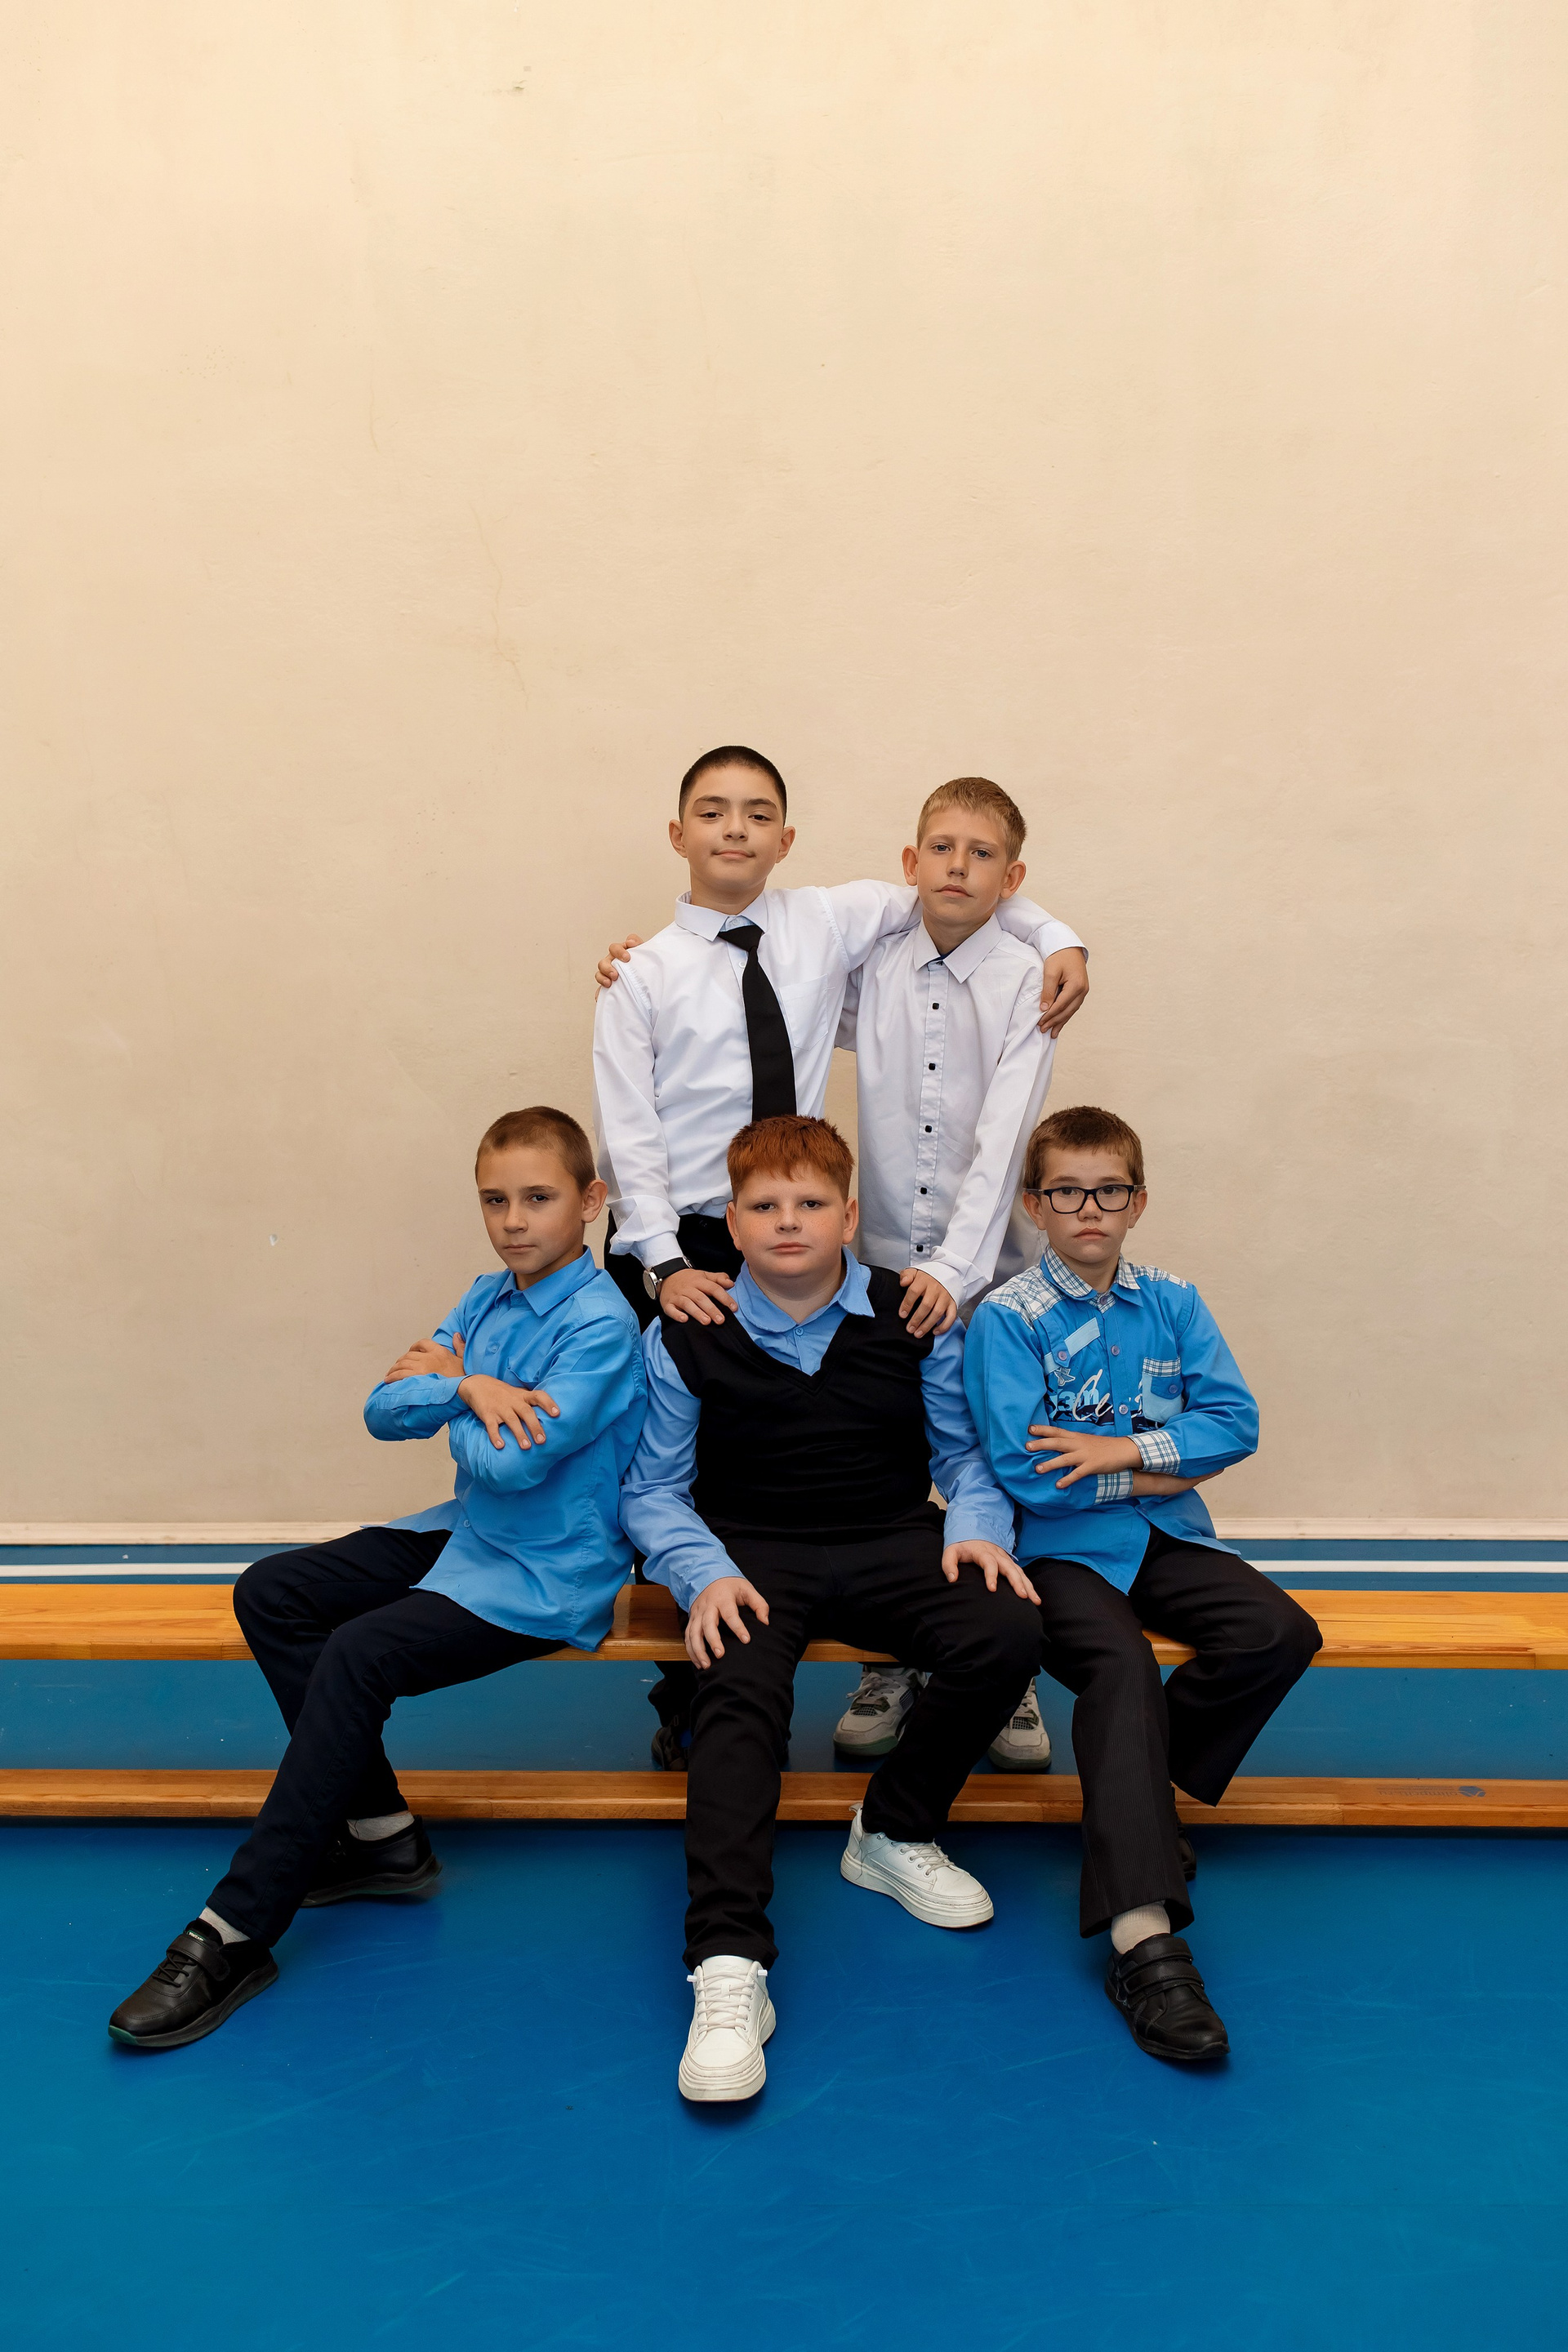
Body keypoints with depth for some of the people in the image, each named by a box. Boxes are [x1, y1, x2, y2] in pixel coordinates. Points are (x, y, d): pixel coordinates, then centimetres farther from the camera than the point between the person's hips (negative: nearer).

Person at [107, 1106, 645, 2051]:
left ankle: (237, 1931, -16)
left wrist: (446, 1382, -9)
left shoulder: (602, 1324, -19)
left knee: (357, 1655, -26)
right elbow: (383, 1411, 1)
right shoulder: (490, 1297, 6)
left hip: (548, 1577, -9)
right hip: (466, 1533, 9)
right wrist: (467, 1388, -20)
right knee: (271, 1593, 3)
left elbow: (513, 1464, -27)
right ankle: (380, 1831, 7)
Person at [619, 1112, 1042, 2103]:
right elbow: (655, 1489, 5)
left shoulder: (913, 1320, 3)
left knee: (1007, 1633, -25)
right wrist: (704, 1574, -12)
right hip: (754, 1555, -1)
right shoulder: (685, 1337, 0)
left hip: (891, 1545, 2)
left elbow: (964, 1450, 12)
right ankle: (730, 1966, -32)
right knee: (739, 1694, -32)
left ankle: (896, 1833, -1)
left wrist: (977, 1527, -8)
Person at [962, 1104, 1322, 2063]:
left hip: (1166, 1535, 5)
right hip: (1062, 1546, -5)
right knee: (1123, 1667, -32)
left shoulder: (1174, 1304, 10)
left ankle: (1137, 1789, 0)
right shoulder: (1007, 1318, -5)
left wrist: (1122, 1449, -14)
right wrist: (1162, 1470, -8)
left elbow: (1236, 1422, 0)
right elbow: (1023, 1470, -15)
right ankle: (1144, 1939, -36)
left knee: (1282, 1632, -19)